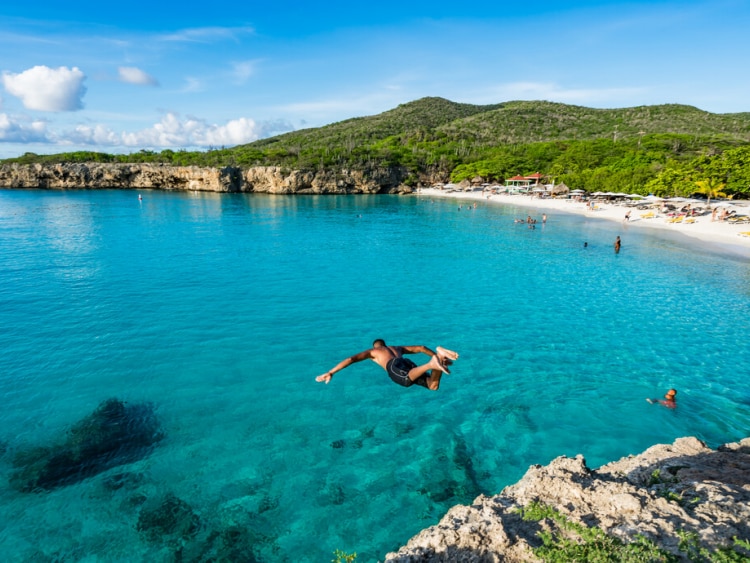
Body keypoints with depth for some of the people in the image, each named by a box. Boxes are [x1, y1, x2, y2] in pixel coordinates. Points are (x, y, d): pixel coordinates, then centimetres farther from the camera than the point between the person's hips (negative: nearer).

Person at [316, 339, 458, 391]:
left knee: (407, 380, -34)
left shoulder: (371, 351, 36)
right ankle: (439, 357, -33)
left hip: (394, 367, -4)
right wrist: (435, 355, 46)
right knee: (433, 386, -8)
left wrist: (330, 373, 21)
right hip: (408, 363, 4)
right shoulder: (397, 348, 46)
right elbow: (420, 348, 39)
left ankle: (432, 364, -59)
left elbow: (351, 359, 23)